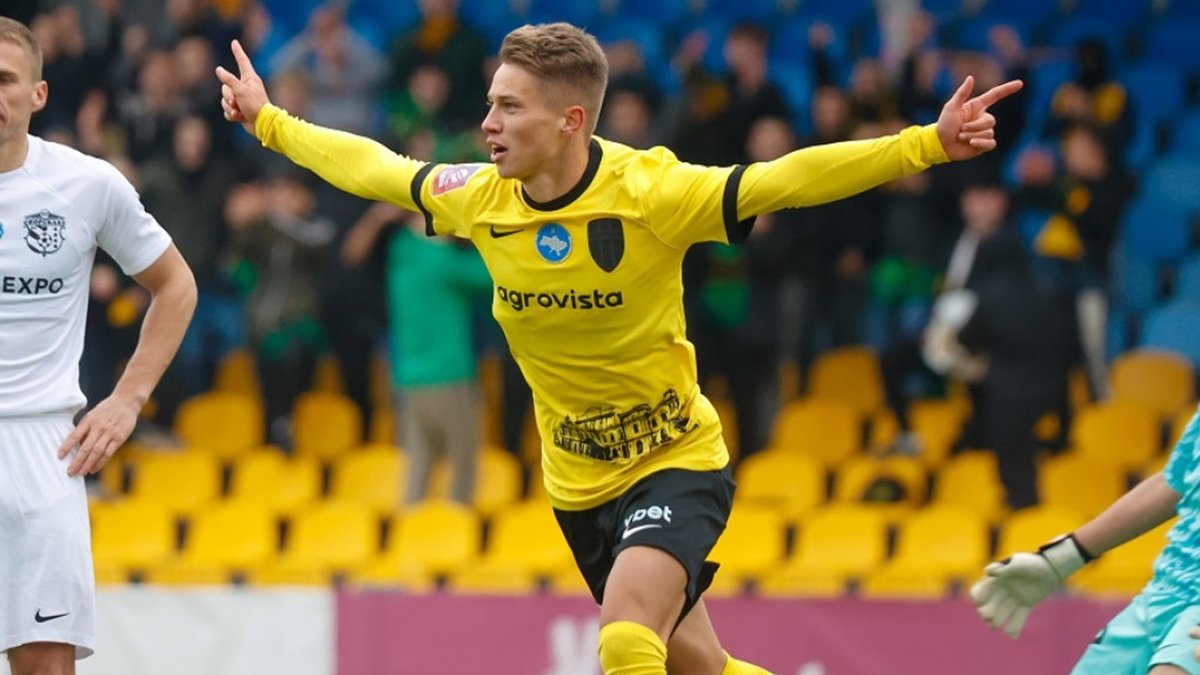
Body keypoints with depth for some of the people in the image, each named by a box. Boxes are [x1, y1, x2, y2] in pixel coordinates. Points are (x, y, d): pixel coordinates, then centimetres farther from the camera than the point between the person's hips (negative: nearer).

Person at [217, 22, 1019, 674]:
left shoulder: (649, 193, -23)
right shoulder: (479, 200, -8)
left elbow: (788, 178, -31)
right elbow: (373, 168, 10)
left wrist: (928, 144, -42)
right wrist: (268, 122, 21)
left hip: (676, 462, -5)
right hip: (578, 482, 6)